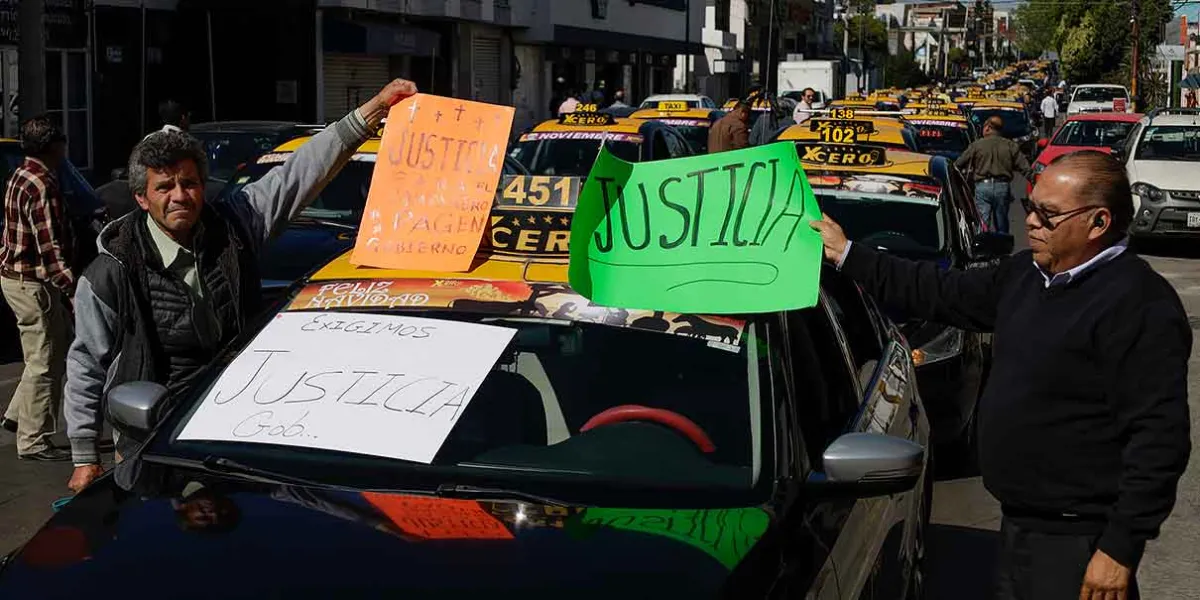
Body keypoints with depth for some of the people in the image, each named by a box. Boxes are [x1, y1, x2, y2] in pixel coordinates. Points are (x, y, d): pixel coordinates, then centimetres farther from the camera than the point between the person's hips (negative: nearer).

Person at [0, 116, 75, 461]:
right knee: (45, 362, -3)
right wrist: (73, 287, -28)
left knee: (58, 346, 21)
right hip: (33, 284, -10)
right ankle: (34, 442, 5)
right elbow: (50, 248, -25)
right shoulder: (42, 187, -20)